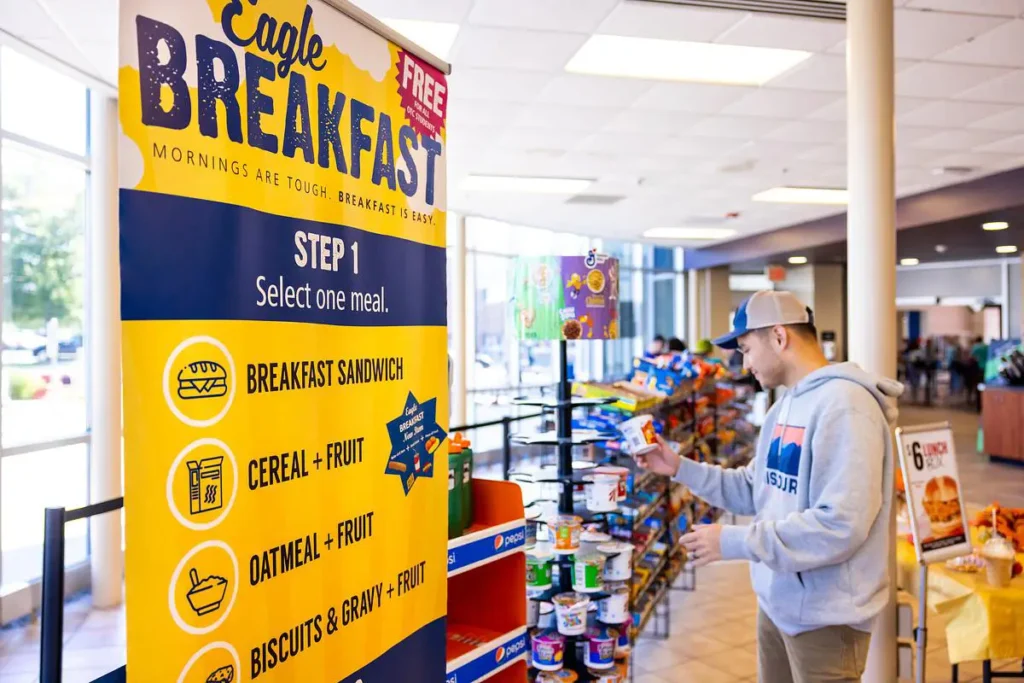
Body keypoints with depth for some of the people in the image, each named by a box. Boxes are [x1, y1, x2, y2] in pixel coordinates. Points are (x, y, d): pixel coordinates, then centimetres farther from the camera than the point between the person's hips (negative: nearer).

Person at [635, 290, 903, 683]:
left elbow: (841, 526, -28)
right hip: (777, 603, 9)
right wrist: (681, 468, 3)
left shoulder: (844, 405, -22)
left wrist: (734, 541, -24)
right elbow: (757, 492, 12)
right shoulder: (786, 406, 10)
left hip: (824, 616, -8)